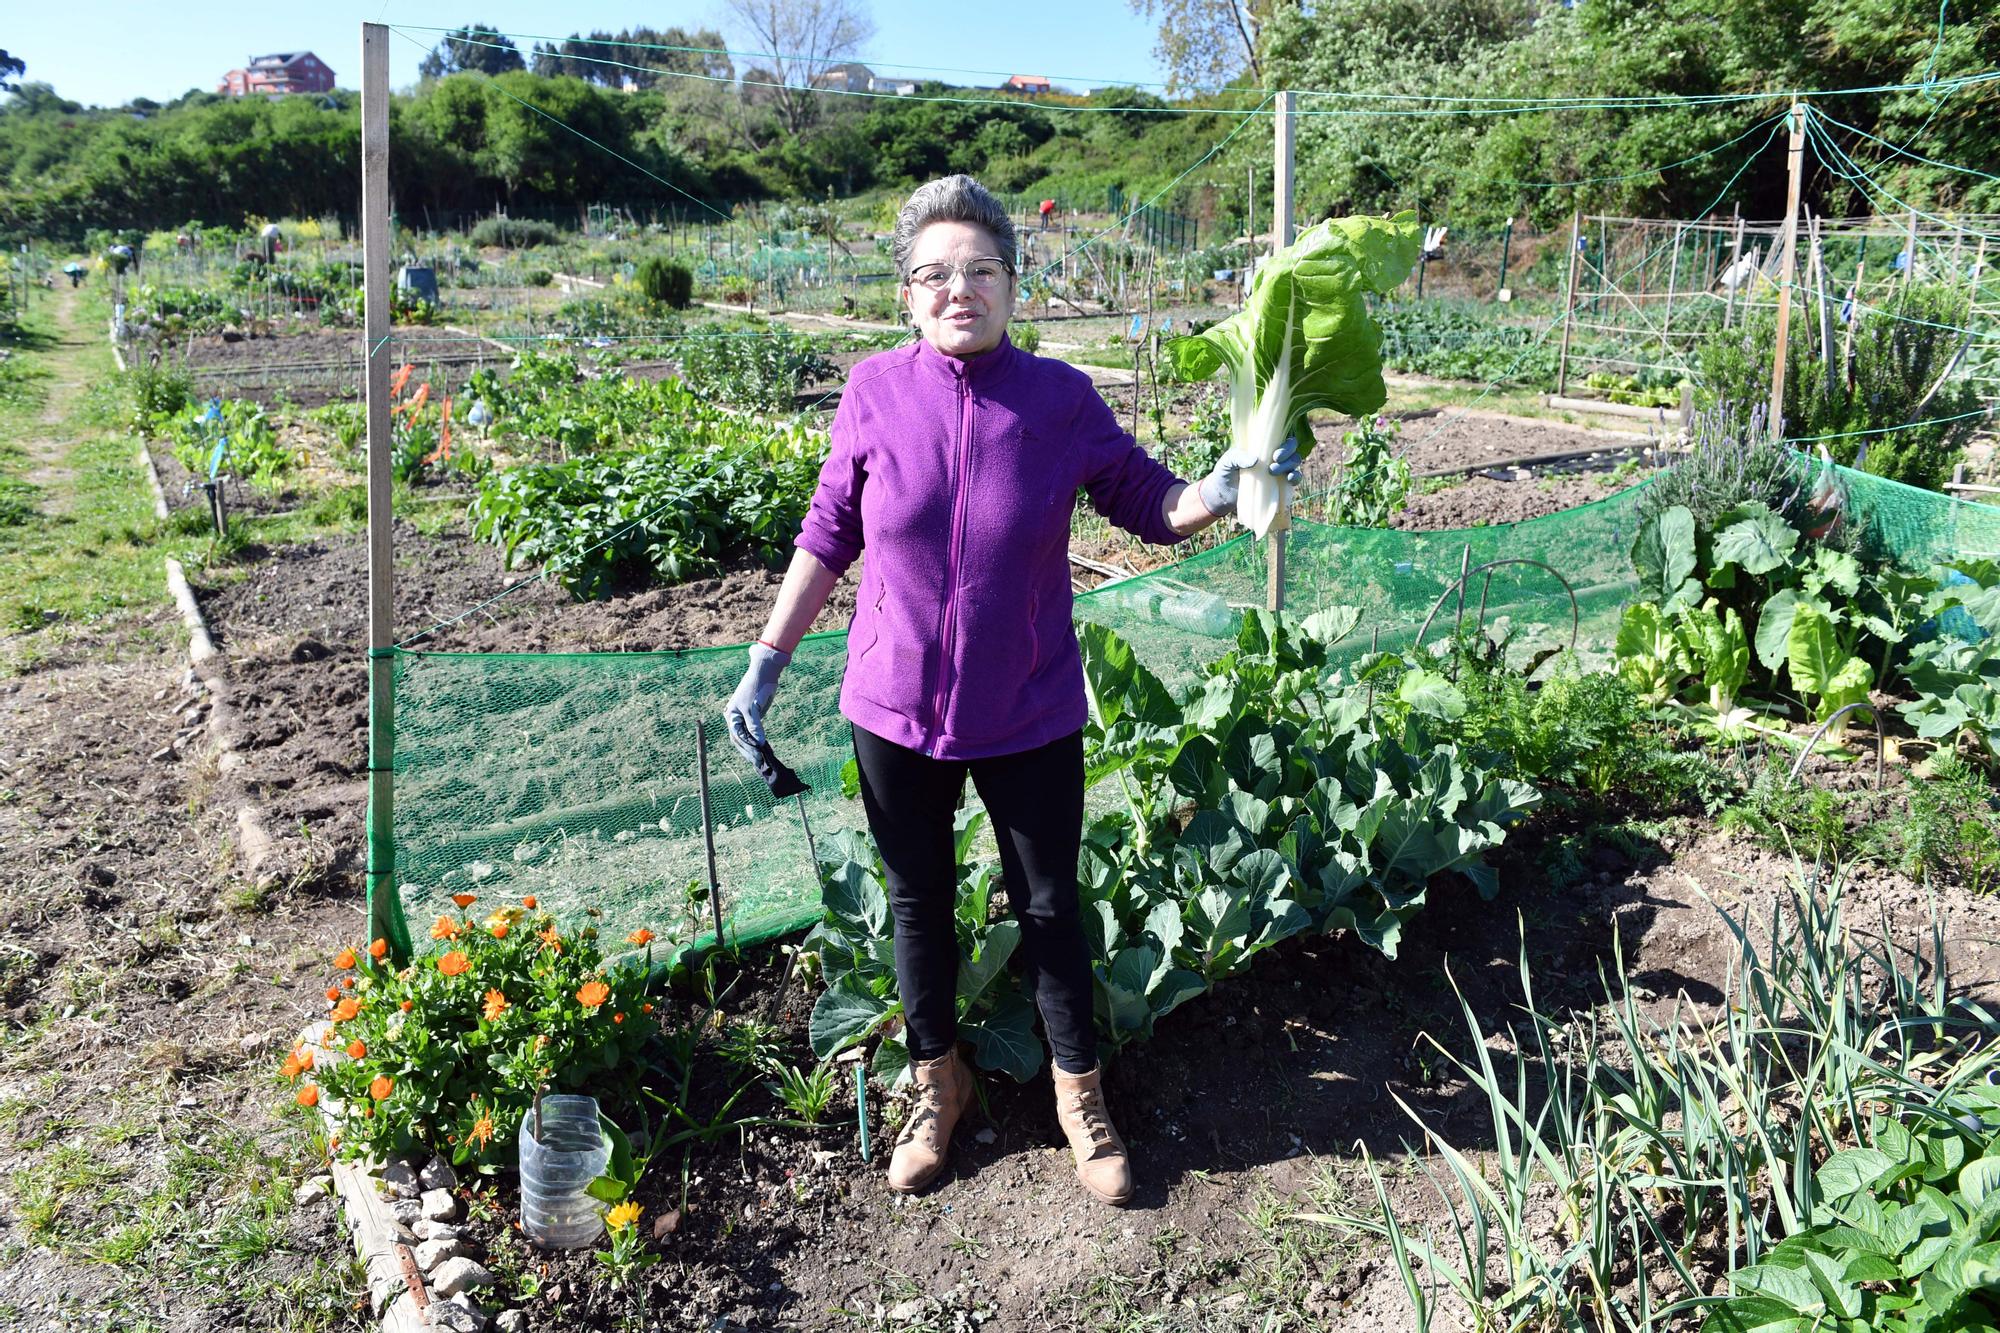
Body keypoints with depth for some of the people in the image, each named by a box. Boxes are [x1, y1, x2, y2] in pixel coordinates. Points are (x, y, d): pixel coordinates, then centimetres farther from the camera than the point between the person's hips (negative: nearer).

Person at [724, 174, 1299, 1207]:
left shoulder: (1062, 400, -9)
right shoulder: (874, 393, -8)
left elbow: (1153, 507, 1)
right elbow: (829, 534, 3)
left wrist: (1223, 492, -21)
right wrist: (765, 663, 4)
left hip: (1029, 717, -1)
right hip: (895, 709, 1)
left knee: (1049, 907, 12)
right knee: (919, 903, 17)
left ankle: (1080, 1094, 35)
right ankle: (937, 1083, 40)